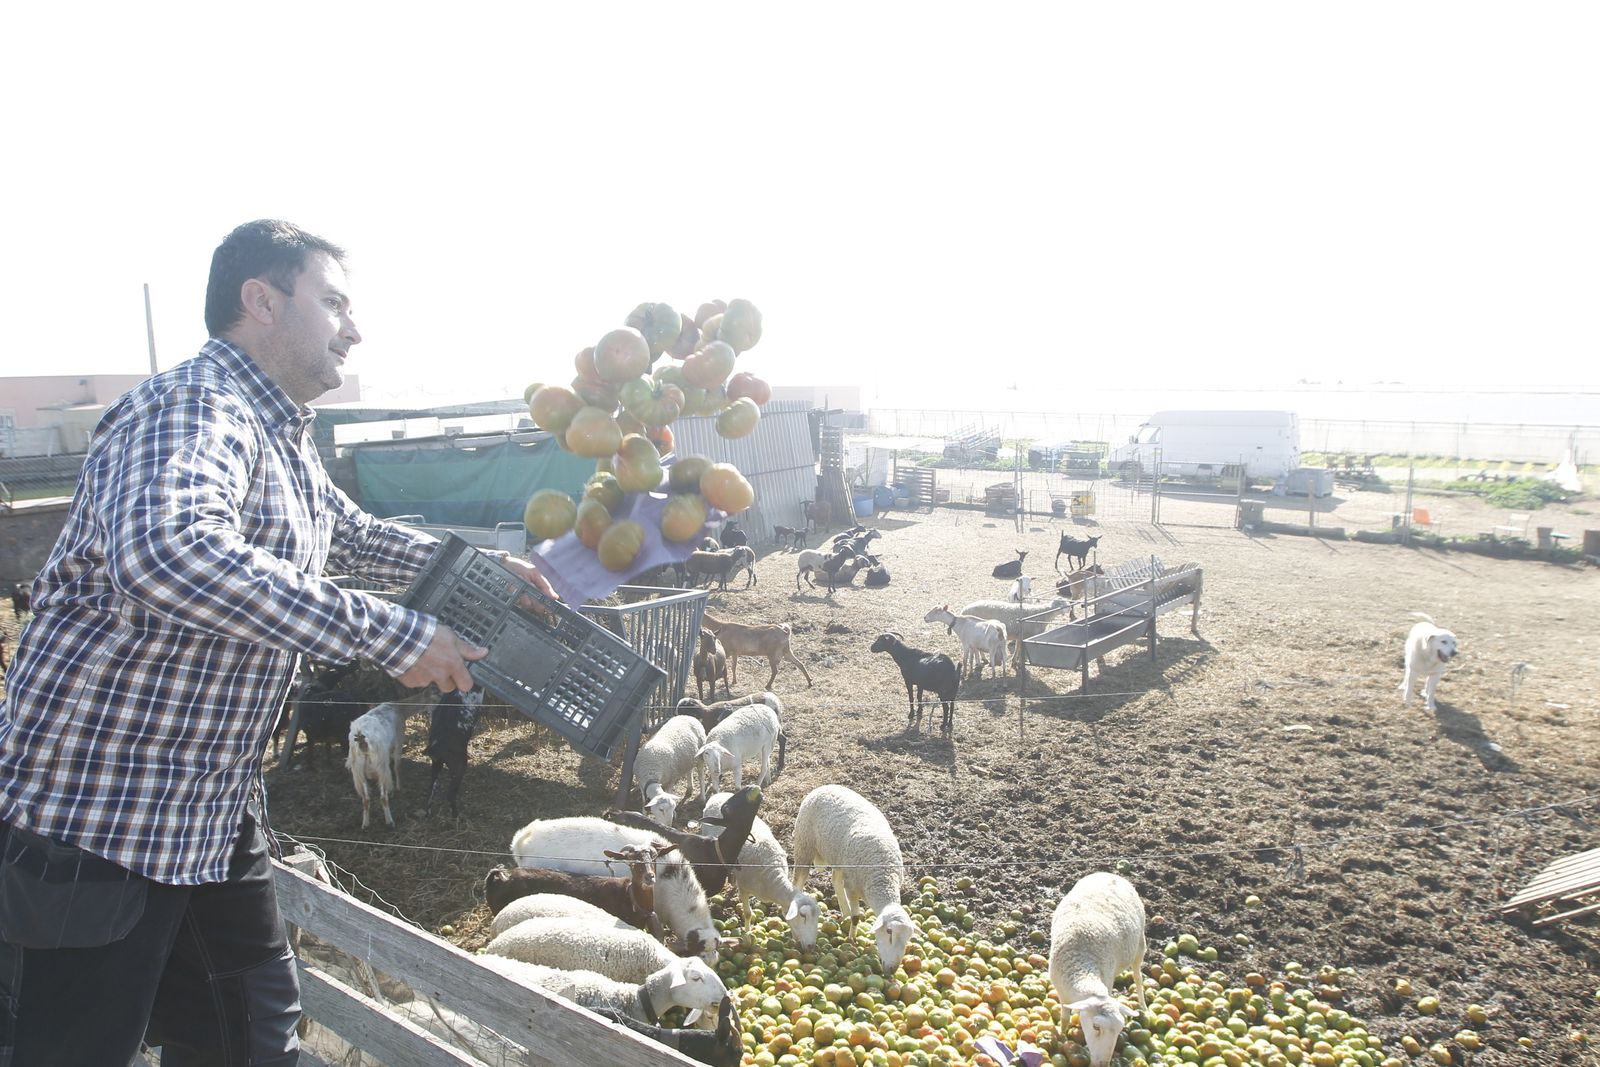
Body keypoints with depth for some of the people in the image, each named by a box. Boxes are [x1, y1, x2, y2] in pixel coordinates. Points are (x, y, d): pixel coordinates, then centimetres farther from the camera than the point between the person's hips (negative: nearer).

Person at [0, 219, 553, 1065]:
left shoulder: (284, 441, 12)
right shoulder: (195, 408, -21)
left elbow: (352, 534, 30)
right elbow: (170, 553, -43)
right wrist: (390, 634, -36)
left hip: (215, 811, 10)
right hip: (96, 818, -10)